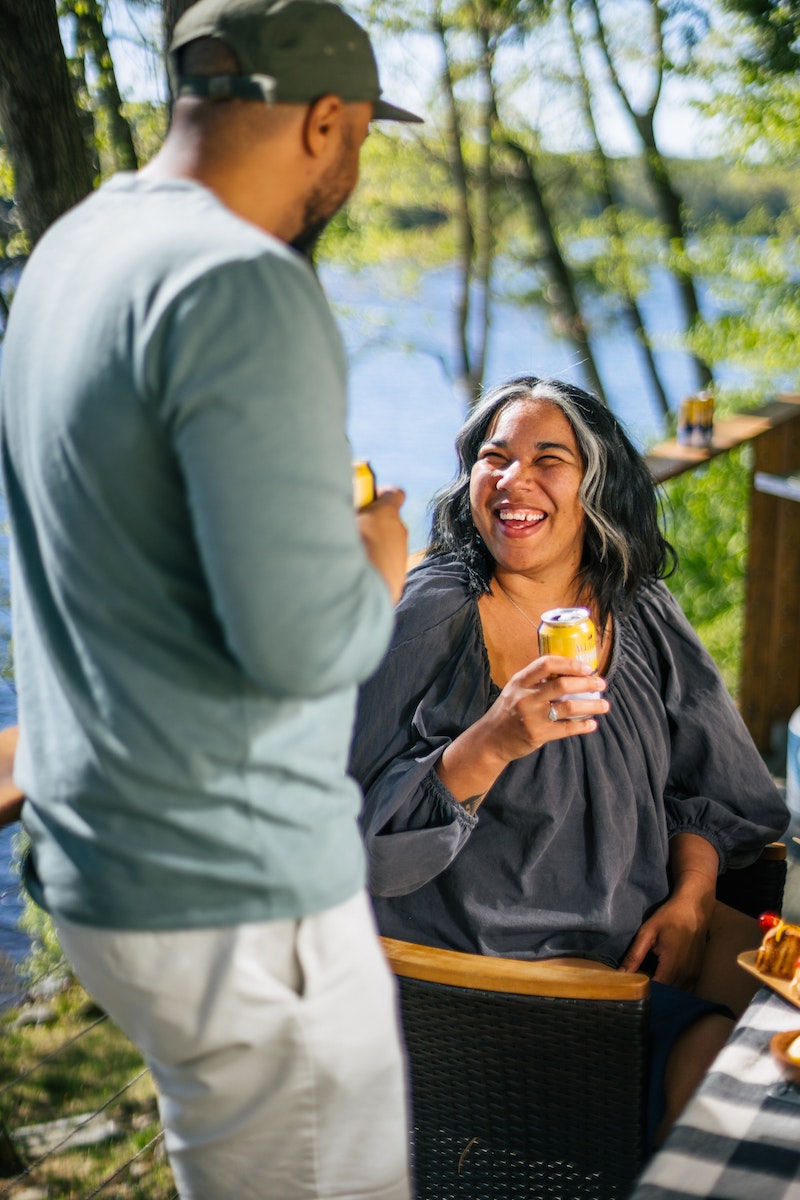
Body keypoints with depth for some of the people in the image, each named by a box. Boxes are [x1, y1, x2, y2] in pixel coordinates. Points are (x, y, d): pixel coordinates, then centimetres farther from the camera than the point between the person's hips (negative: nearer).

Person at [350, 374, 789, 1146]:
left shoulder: (639, 614, 3)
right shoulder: (434, 614, -12)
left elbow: (702, 787, 12)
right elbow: (372, 832, -17)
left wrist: (691, 896, -5)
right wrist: (493, 744, -31)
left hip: (641, 924, 6)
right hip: (490, 944, -5)